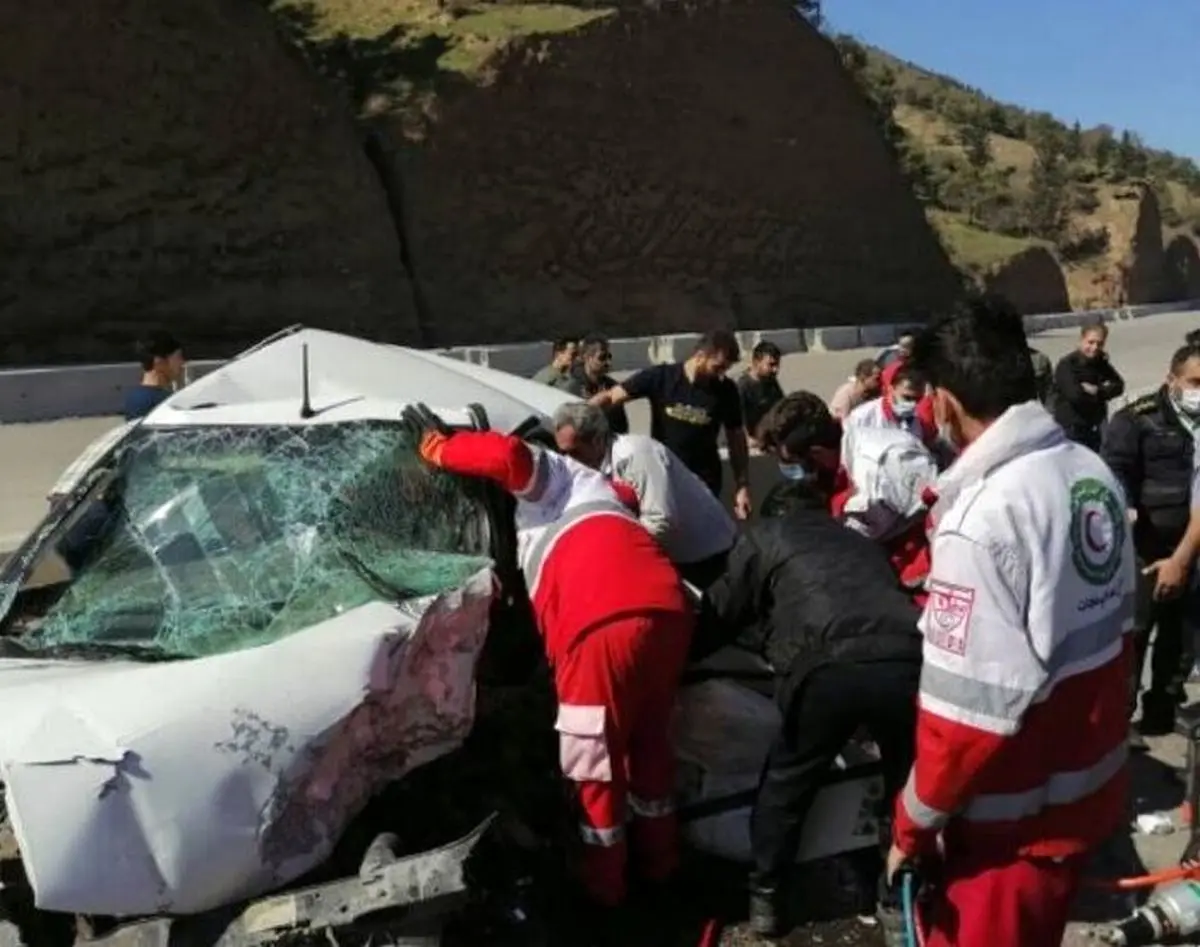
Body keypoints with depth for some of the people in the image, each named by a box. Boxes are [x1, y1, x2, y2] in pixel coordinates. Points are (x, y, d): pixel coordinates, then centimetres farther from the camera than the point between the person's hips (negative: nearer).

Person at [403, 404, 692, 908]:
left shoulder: (550, 473, 17)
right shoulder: (587, 488, 41)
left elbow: (509, 455, -3)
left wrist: (440, 448, 9)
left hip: (606, 624, -8)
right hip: (668, 611, 8)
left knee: (594, 758, 10)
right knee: (650, 742, 26)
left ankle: (603, 884, 24)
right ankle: (659, 861, 40)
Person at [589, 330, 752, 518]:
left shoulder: (725, 390, -5)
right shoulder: (660, 377, -10)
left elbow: (736, 438, 3)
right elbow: (609, 397, -11)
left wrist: (742, 486, -2)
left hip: (704, 484, 0)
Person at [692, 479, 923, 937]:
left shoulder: (763, 534, 26)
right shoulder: (861, 543, 38)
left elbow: (723, 612, 27)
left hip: (832, 667, -3)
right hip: (909, 660, 4)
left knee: (787, 781, 21)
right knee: (909, 779, 29)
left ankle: (765, 897, 30)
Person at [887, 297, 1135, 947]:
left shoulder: (983, 517, -27)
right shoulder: (1094, 475, -1)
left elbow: (969, 709, -26)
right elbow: (1117, 627, 9)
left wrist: (912, 823, -12)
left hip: (1018, 816, -8)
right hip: (1088, 785, 8)